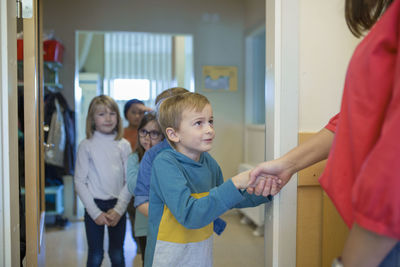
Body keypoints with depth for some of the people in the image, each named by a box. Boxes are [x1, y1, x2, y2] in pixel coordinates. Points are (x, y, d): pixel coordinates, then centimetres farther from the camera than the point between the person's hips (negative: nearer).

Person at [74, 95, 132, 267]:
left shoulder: (124, 145, 0)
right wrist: (95, 212, -10)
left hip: (118, 206, 1)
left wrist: (119, 209, -9)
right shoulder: (86, 146, -4)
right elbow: (80, 181, -4)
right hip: (95, 205, -1)